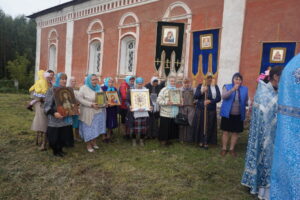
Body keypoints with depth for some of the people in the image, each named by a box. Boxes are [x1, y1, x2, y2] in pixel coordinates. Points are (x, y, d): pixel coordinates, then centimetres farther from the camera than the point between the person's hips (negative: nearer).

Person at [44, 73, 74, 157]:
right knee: (55, 136, 4)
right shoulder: (52, 90, -7)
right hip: (55, 118, -4)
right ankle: (55, 151, 26)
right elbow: (47, 105, -12)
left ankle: (60, 149, 28)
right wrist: (54, 113, -27)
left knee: (64, 134, 8)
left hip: (66, 117, 5)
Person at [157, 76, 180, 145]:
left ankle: (168, 139, 25)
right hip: (165, 113, -5)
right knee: (165, 128, 1)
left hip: (174, 114, 5)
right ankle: (163, 140, 16)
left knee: (173, 127, 10)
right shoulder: (164, 90, -2)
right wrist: (166, 102, -23)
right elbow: (159, 100, -10)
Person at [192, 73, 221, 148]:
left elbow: (218, 98, -3)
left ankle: (206, 142, 16)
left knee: (209, 127, 3)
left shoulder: (215, 87, 4)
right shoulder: (200, 86, 5)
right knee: (200, 126, 4)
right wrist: (202, 91, -20)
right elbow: (195, 97, -4)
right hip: (200, 110, 0)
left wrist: (210, 101, -18)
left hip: (211, 110, 0)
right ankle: (201, 141, 19)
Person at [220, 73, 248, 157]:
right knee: (226, 132, 6)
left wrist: (249, 104, -6)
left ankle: (232, 149, 26)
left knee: (235, 133, 10)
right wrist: (233, 89, -30)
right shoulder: (227, 87, -3)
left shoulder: (245, 89, 4)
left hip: (238, 115, 2)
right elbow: (223, 96, -21)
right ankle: (224, 148, 21)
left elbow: (246, 101, 14)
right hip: (227, 114, -2)